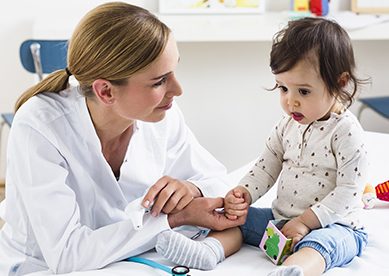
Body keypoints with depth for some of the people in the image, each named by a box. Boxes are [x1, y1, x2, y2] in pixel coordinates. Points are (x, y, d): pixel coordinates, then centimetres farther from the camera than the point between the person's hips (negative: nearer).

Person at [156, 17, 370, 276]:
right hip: (281, 217, 8)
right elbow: (267, 167, 12)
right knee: (237, 217, -3)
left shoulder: (346, 131, -15)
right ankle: (210, 250, -31)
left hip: (333, 225, -8)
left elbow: (349, 189, -18)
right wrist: (243, 193, -8)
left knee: (319, 243, -38)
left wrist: (306, 221, -22)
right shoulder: (288, 125, 7)